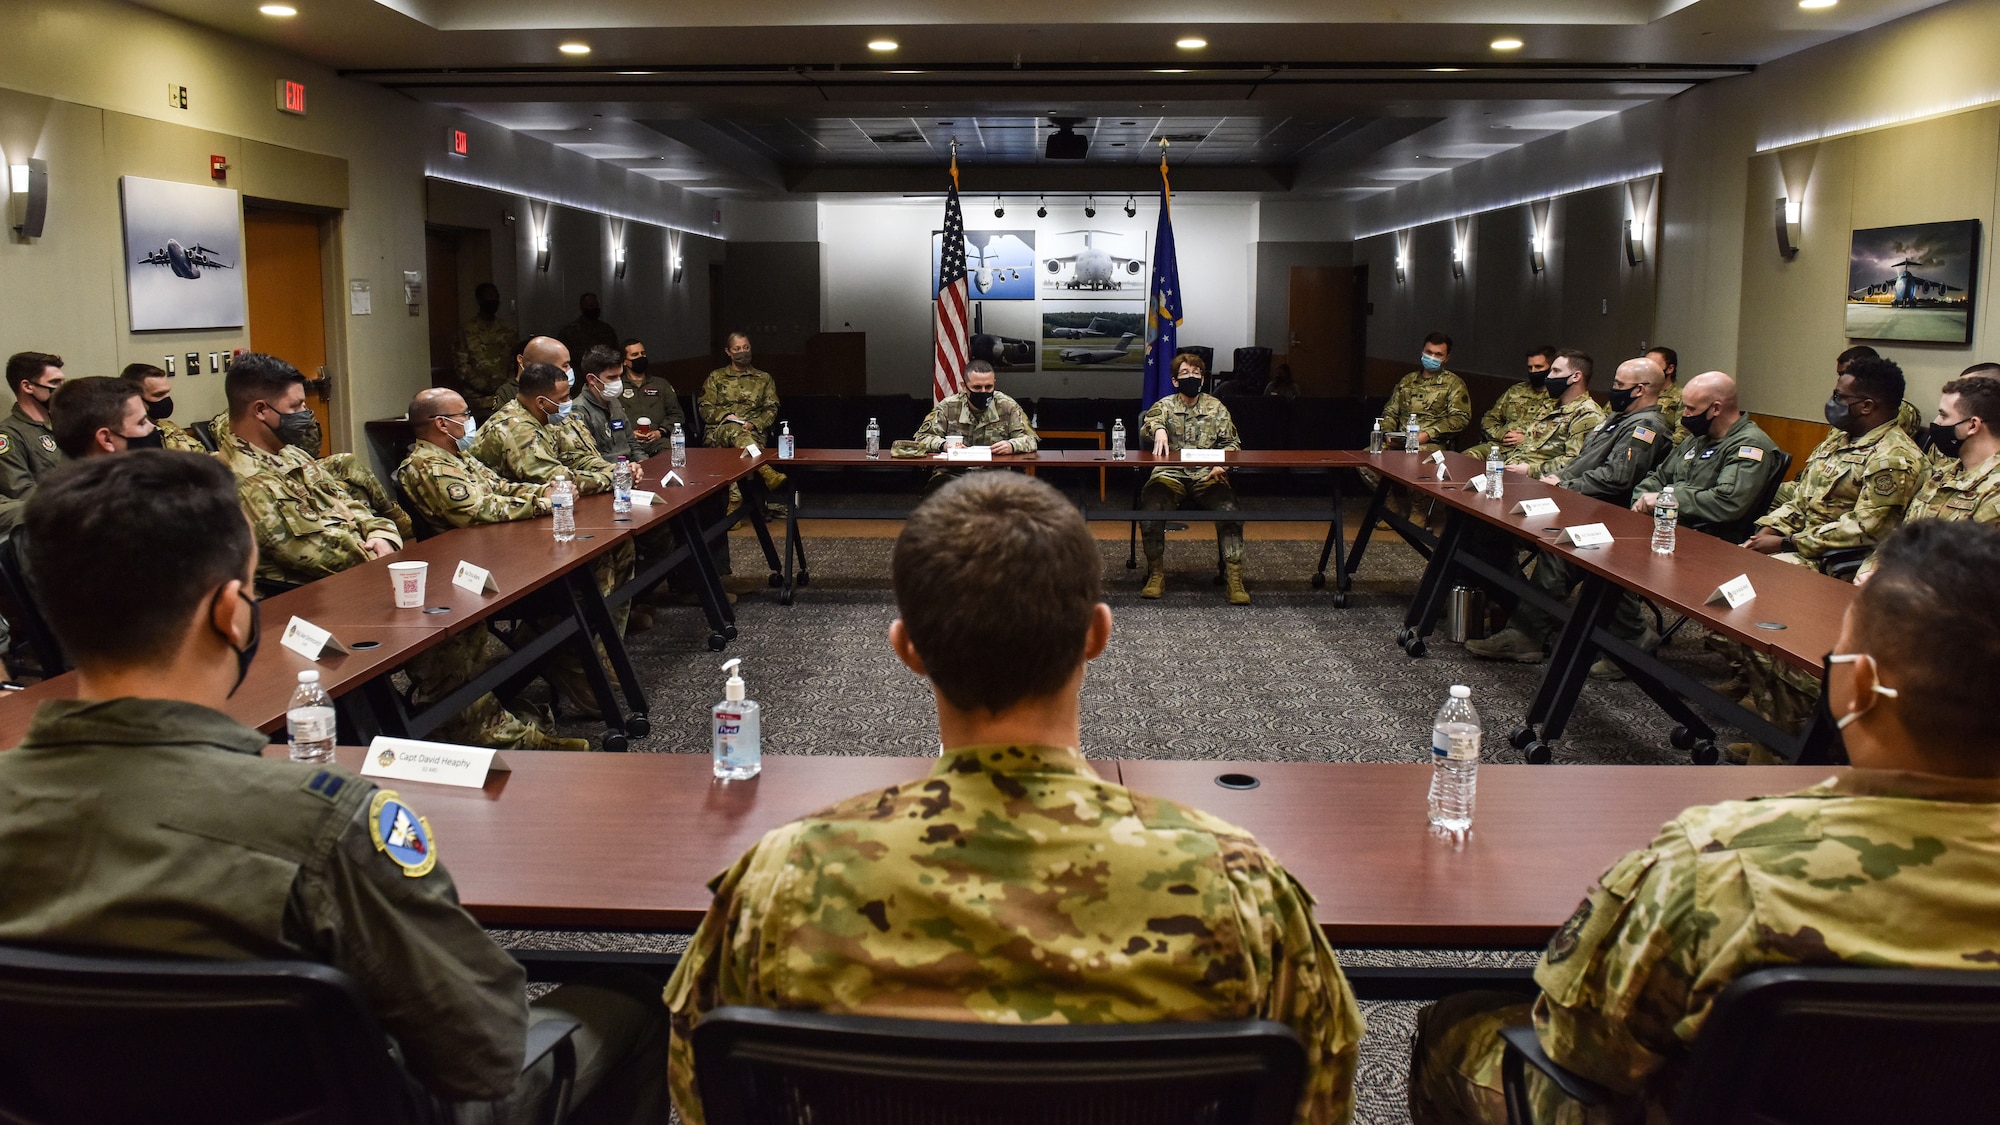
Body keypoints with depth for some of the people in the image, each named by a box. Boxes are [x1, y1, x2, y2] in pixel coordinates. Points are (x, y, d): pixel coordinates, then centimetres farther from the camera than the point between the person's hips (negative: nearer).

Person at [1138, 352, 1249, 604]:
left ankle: (1234, 578, -24)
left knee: (1228, 510, -31)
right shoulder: (1165, 406, 11)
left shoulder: (1215, 407, 16)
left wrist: (1221, 464, -7)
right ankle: (1156, 574, -15)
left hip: (1207, 476, 1)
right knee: (1150, 508, -32)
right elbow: (1145, 429, -8)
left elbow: (1232, 442, 15)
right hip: (1170, 475, -1)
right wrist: (1158, 429, -34)